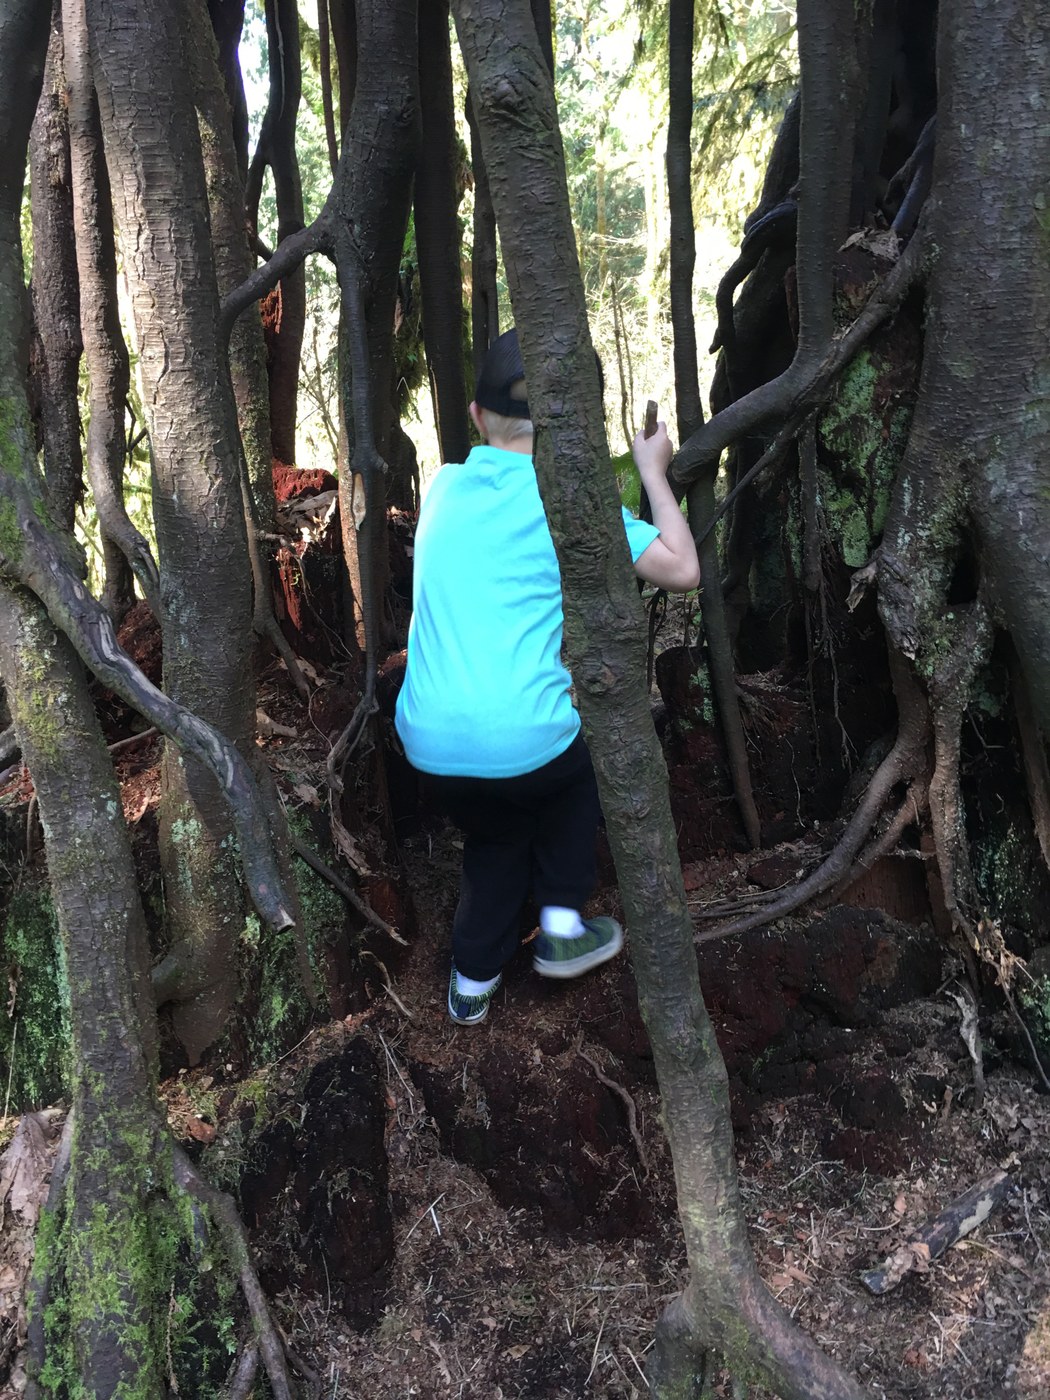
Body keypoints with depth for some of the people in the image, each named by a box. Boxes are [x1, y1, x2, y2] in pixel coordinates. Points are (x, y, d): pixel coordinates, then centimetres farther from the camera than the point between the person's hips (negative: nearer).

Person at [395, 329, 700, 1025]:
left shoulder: (445, 487, 10)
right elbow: (683, 569, 0)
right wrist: (654, 473, 11)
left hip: (430, 743, 4)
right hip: (524, 742, -4)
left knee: (494, 833, 33)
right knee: (581, 757, 31)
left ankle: (472, 981, 34)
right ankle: (563, 925, 28)